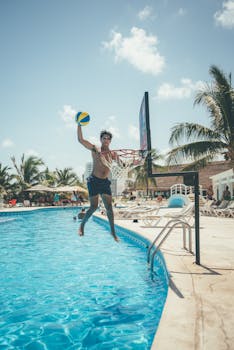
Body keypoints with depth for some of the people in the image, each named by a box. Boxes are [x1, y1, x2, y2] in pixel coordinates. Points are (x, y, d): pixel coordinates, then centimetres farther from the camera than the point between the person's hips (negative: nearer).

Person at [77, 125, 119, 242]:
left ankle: (113, 231, 9)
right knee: (94, 206, -4)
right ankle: (82, 225, 19)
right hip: (94, 181, -3)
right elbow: (80, 139, -7)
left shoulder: (112, 154, 9)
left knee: (109, 207, 0)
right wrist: (79, 125, -15)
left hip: (105, 182, 3)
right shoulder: (95, 149, 0)